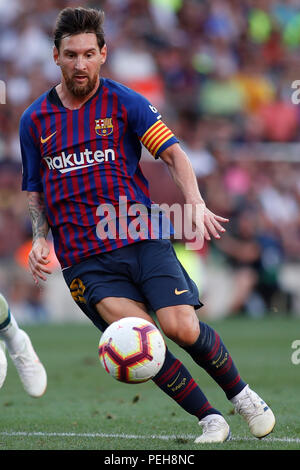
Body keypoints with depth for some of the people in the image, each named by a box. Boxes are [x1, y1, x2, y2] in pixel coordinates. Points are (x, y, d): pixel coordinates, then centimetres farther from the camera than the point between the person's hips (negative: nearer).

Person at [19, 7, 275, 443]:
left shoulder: (125, 103, 5)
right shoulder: (35, 120, 11)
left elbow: (173, 153, -2)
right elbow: (35, 190, 21)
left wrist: (196, 204, -19)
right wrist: (40, 239, 4)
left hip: (142, 239, -1)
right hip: (85, 258, 1)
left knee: (182, 328, -17)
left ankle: (241, 394, 10)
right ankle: (210, 418, -5)